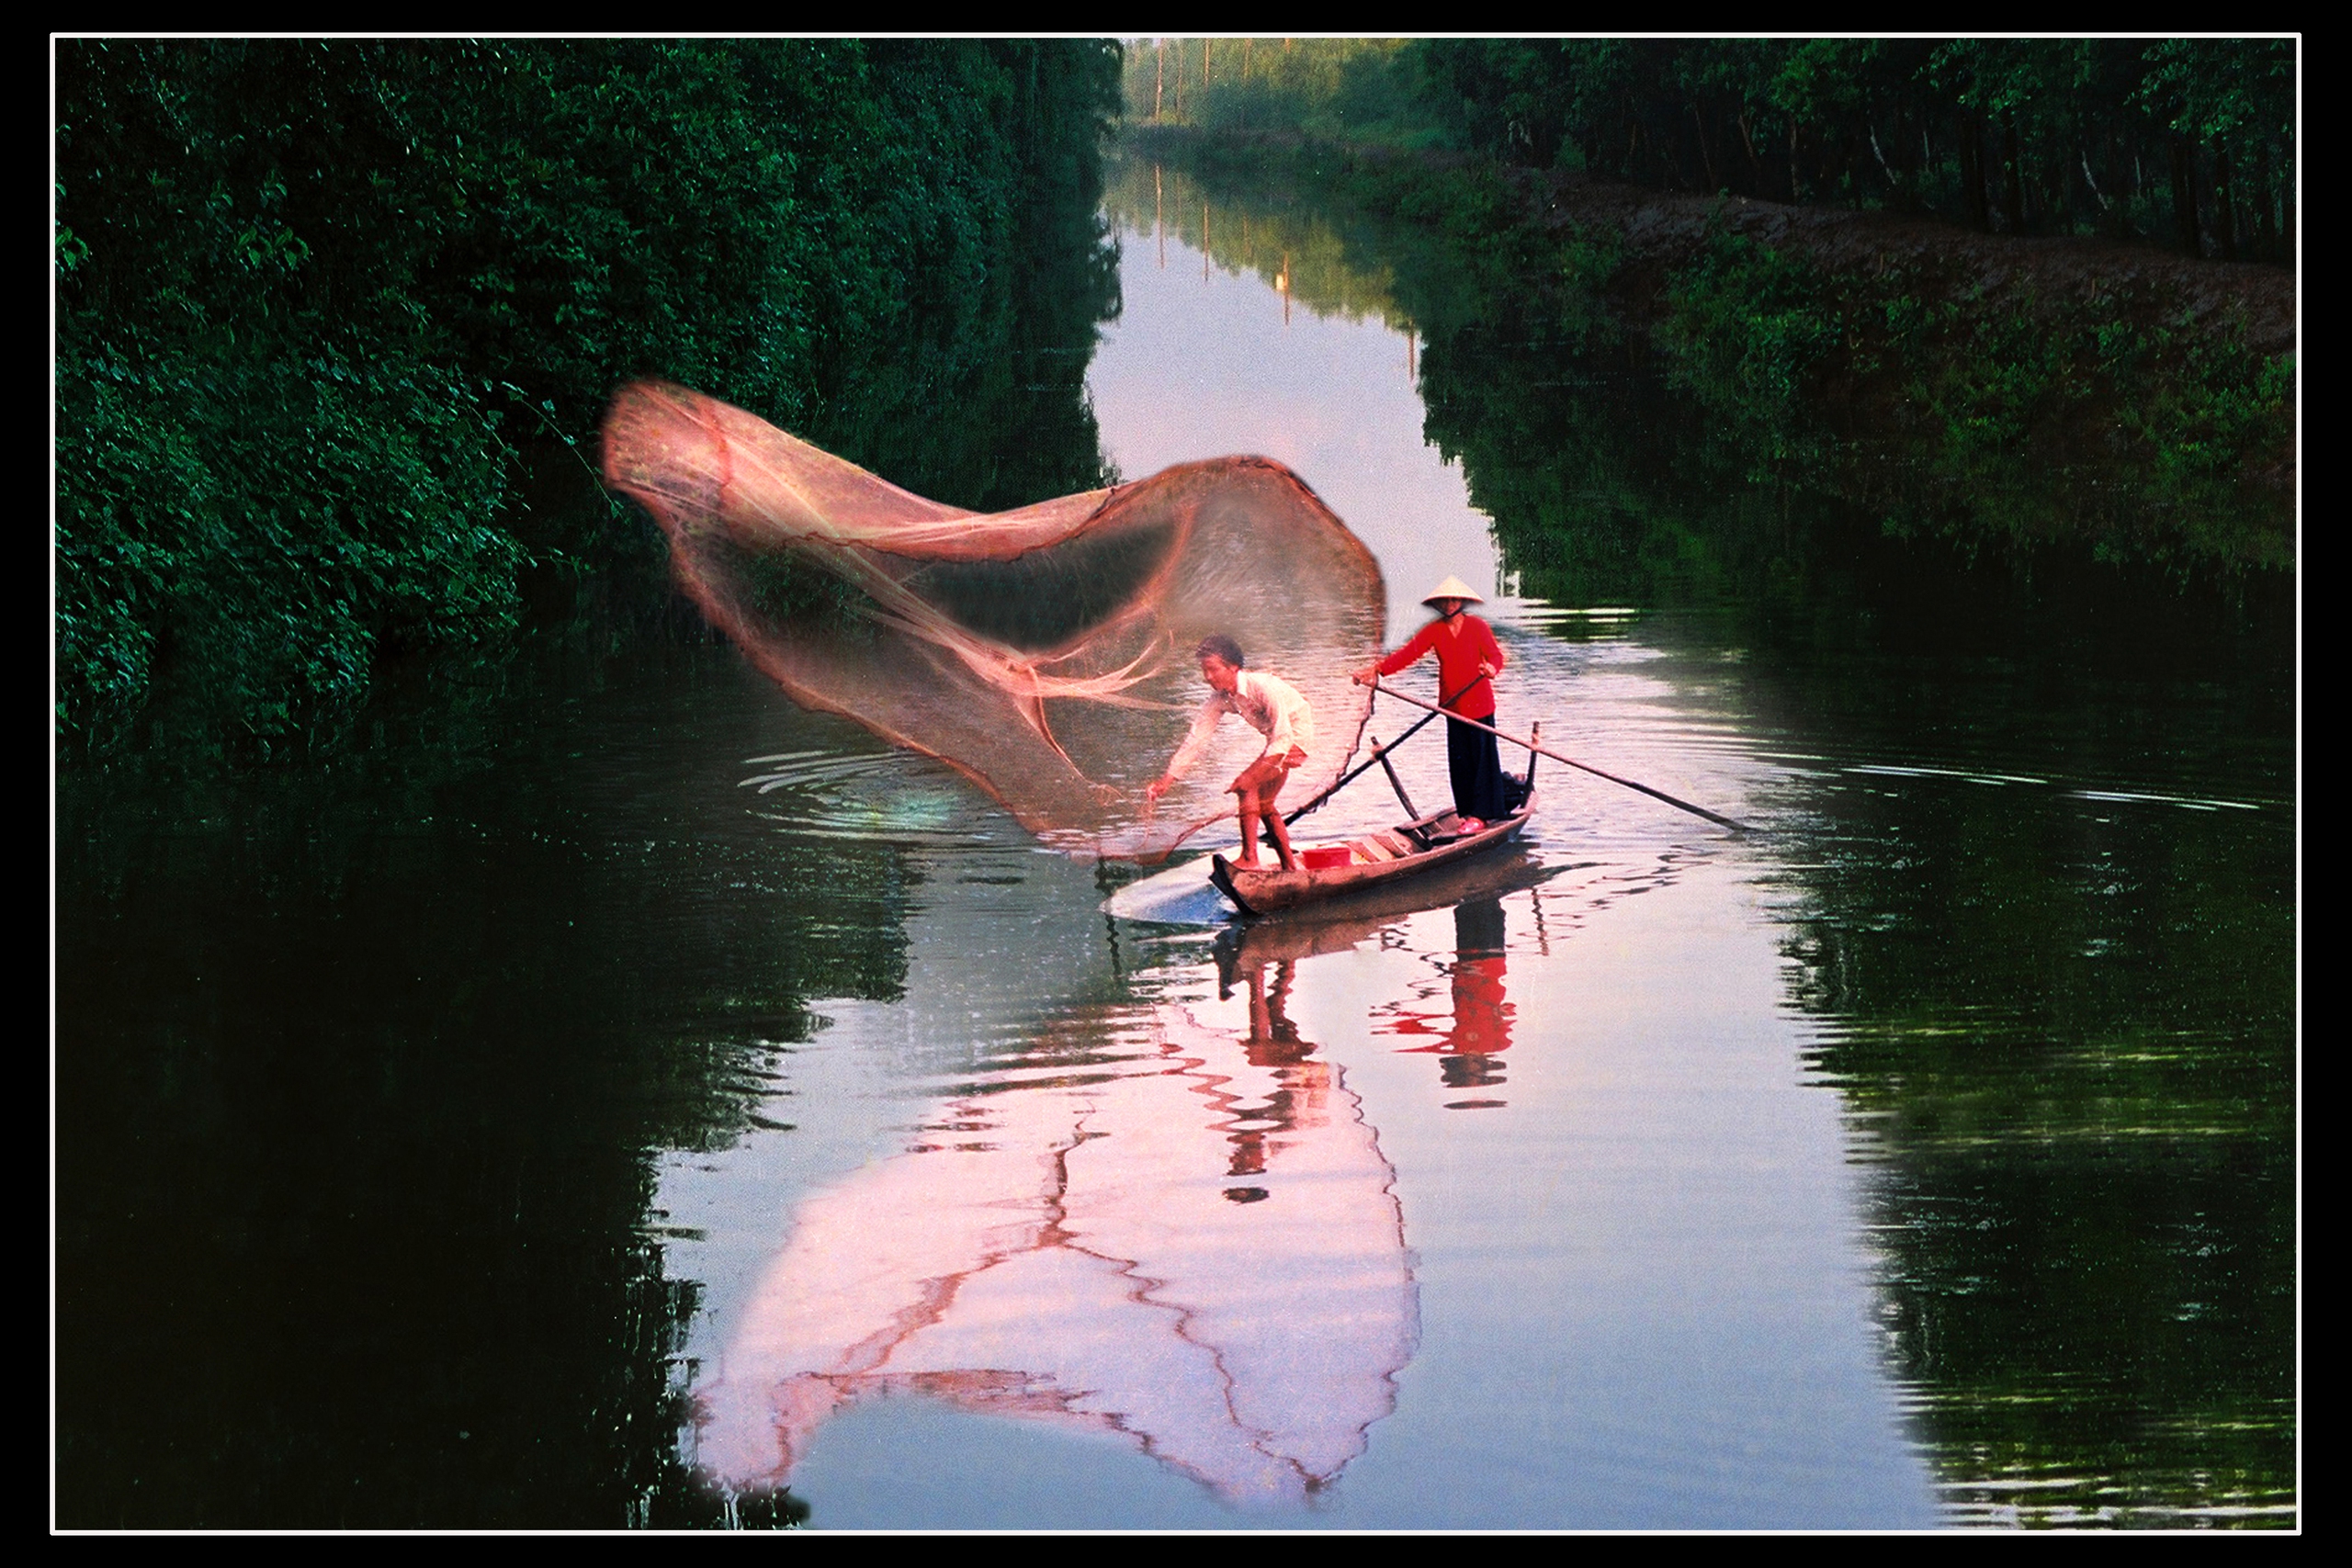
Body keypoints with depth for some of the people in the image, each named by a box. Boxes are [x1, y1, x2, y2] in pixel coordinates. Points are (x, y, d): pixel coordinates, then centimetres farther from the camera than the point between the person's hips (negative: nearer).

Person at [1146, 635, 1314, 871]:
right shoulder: (1219, 698, -8)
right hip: (1279, 737, 9)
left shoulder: (1262, 687, -31)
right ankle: (1290, 867, 26)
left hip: (1296, 735, -9)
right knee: (1263, 804, 16)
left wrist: (1252, 774, -42)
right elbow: (1196, 737, -5)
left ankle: (1249, 858, -25)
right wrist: (1167, 779, -12)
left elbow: (1282, 737, -34)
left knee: (1247, 785, -22)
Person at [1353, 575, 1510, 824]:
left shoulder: (1477, 627, -4)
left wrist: (1492, 668, -38)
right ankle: (1468, 810, 12)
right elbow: (1409, 653, -5)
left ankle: (1482, 812, -1)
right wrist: (1377, 669, -18)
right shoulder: (1434, 631, 3)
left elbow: (1495, 654, -12)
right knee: (1458, 757, 5)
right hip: (1453, 704, 4)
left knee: (1482, 755, -4)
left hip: (1479, 703, -3)